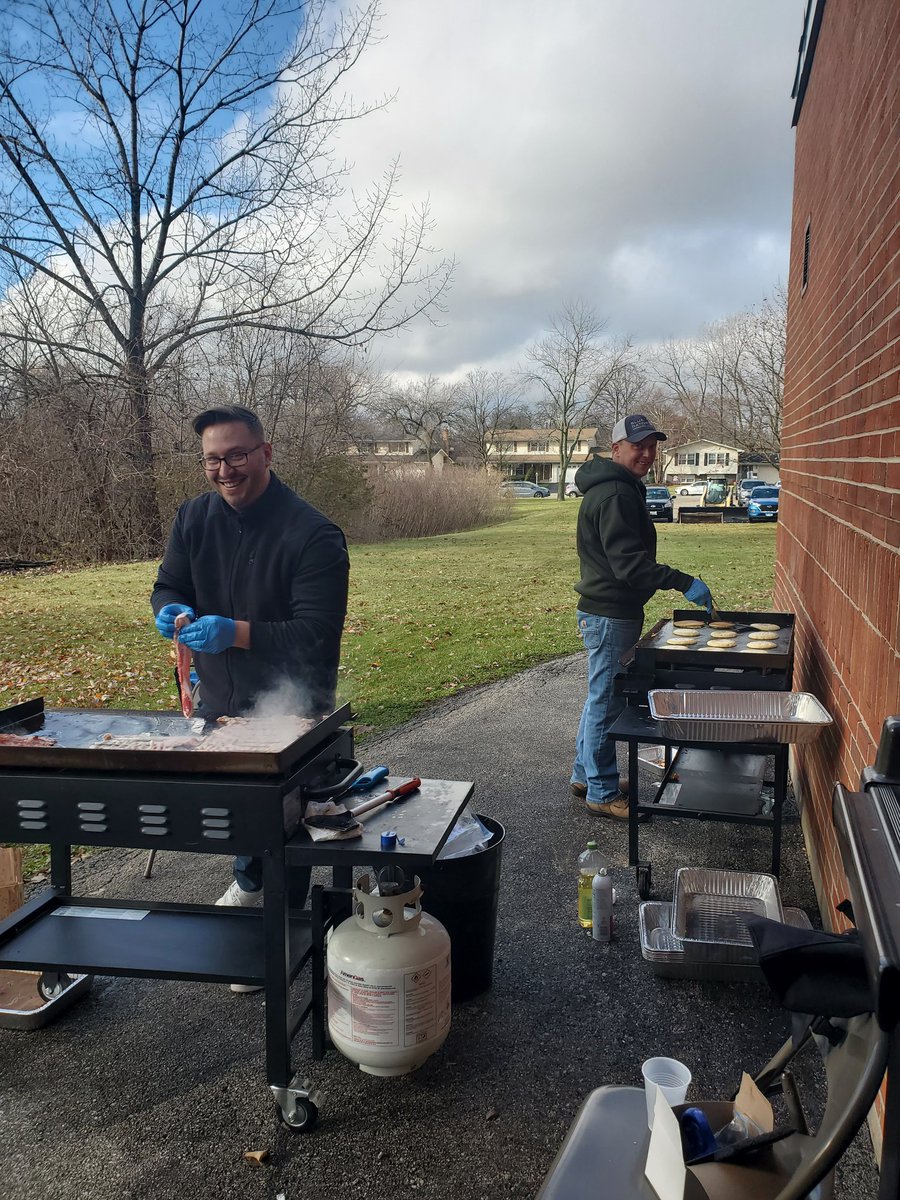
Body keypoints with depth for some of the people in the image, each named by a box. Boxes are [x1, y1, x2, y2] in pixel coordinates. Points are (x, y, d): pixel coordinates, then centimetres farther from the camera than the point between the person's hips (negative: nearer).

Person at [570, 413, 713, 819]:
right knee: (606, 703, -1)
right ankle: (602, 793, 10)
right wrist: (684, 583, -29)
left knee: (601, 698, 19)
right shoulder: (615, 495, -19)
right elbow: (628, 562, -26)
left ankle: (585, 775, 32)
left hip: (608, 612, 11)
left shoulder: (622, 489, 16)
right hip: (609, 615, -11)